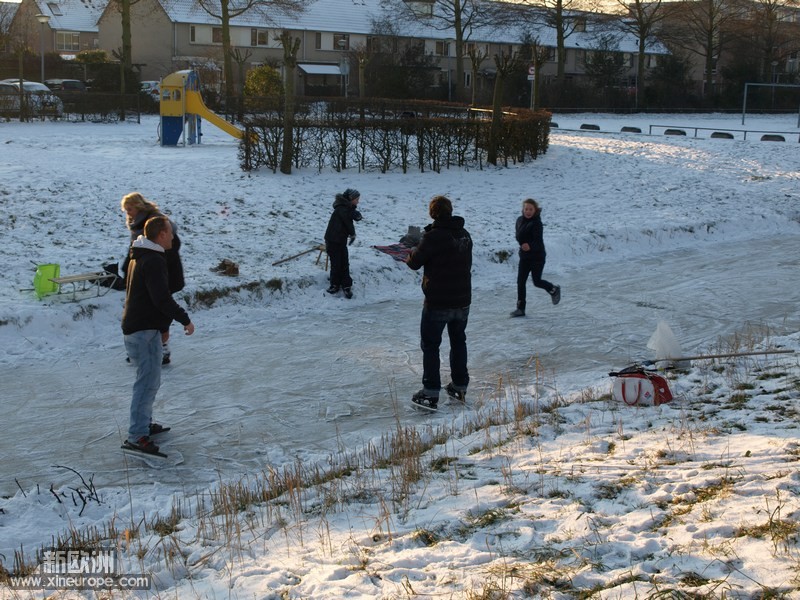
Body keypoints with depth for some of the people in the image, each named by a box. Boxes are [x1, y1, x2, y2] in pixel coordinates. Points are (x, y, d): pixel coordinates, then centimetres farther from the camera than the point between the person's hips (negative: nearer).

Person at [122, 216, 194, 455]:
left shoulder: (139, 257, 14)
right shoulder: (154, 261, -20)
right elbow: (162, 298, -26)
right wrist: (184, 319, -17)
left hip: (135, 326, 11)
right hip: (145, 330, -11)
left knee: (150, 380, 20)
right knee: (148, 382, -8)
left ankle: (144, 423, 30)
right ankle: (137, 436, -7)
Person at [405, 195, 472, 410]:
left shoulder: (433, 236, -19)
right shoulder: (464, 234, 3)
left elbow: (414, 262, -12)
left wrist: (411, 255, 12)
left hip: (437, 302, -6)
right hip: (463, 300, 6)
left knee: (430, 345, 4)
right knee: (458, 341, 20)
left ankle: (430, 394, 3)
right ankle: (460, 387, 28)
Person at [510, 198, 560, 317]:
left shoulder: (536, 223, -17)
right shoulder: (520, 220, 4)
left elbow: (538, 241, -25)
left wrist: (530, 246, -44)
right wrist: (523, 245, -12)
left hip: (537, 256, -6)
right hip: (524, 256, 6)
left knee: (537, 281, 2)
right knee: (520, 282, 1)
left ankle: (554, 290, 33)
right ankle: (520, 308, 7)